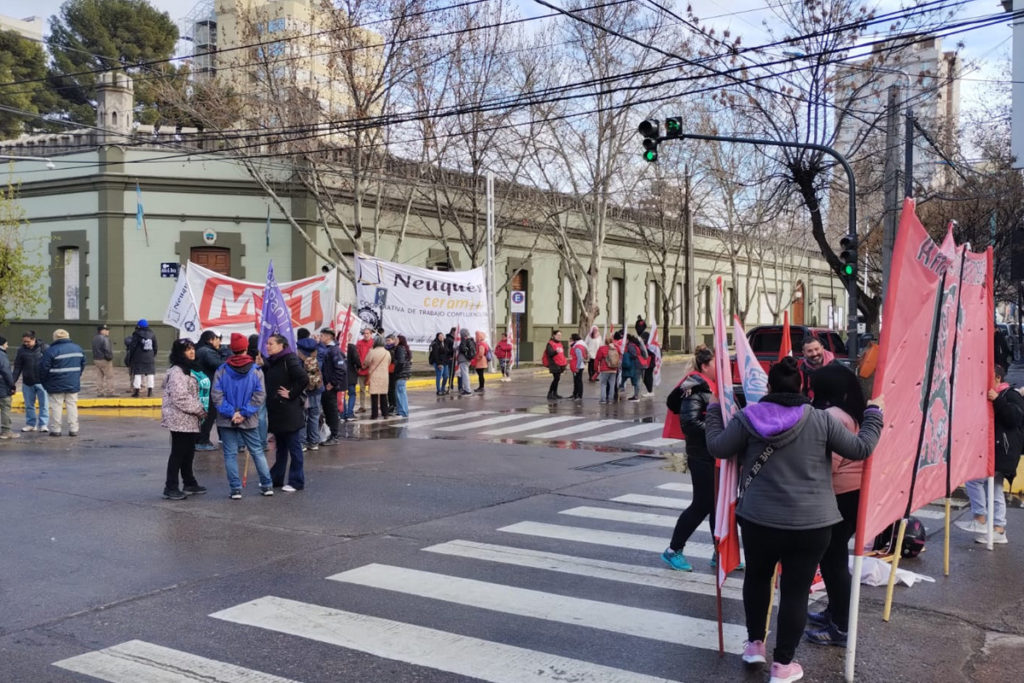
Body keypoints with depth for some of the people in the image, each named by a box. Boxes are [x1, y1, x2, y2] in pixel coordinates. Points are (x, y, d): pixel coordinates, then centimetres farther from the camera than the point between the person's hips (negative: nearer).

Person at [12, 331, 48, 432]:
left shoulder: (44, 348, -5)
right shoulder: (21, 350, 2)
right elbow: (17, 367, 6)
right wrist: (13, 381, 0)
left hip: (42, 382, -3)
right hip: (27, 382, 3)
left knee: (44, 404, -2)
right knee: (29, 405, 10)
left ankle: (43, 424, 3)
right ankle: (31, 424, 19)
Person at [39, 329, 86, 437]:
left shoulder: (51, 350, -11)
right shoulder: (77, 348, 7)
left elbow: (44, 368, -10)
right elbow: (83, 364, 14)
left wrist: (44, 382, 3)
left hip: (56, 384, -4)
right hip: (73, 383, 4)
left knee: (56, 406, 3)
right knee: (72, 405, 8)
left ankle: (55, 429, 5)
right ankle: (73, 429, 7)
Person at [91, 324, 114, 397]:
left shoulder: (95, 339, 13)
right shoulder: (104, 339, -17)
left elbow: (94, 350, 17)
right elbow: (107, 350, -23)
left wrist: (94, 360, 18)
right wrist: (110, 358, -12)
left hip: (96, 360, 9)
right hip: (104, 360, -9)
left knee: (101, 377, 16)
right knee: (109, 377, -2)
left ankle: (100, 392, 15)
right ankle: (109, 392, -3)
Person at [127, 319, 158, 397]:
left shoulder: (137, 334, -6)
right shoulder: (152, 334, 7)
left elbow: (132, 347, -5)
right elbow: (155, 347, 12)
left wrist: (129, 357, 3)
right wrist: (153, 355, 21)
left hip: (138, 358, -3)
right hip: (150, 358, 3)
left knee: (137, 374, 1)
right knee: (150, 373, 8)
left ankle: (136, 391, 0)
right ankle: (150, 391, 7)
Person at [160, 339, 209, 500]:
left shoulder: (191, 369, 15)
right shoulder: (176, 372, -16)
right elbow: (180, 398, -23)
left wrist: (200, 410, 12)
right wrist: (200, 410, -17)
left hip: (191, 420, 9)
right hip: (181, 420, -9)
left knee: (189, 453, 16)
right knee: (178, 453, -4)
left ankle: (190, 484, 26)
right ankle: (170, 488, 3)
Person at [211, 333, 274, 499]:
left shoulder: (222, 370, -5)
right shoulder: (256, 371, -5)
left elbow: (216, 396, -11)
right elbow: (260, 396, -11)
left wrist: (231, 412, -11)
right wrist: (244, 413, -10)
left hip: (226, 421, -1)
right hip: (249, 421, 1)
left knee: (230, 454, 6)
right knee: (257, 451, 12)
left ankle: (236, 489, 4)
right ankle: (267, 485, 15)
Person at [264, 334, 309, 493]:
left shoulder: (290, 360, -13)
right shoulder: (270, 362, 13)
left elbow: (304, 379, -24)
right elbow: (267, 384, 25)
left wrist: (291, 394, -17)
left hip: (290, 413, -9)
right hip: (276, 412, 9)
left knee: (294, 447, 0)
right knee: (280, 448, 17)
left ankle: (296, 482, 7)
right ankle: (275, 478, 26)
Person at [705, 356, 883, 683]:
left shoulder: (748, 417, -5)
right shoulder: (821, 420, -6)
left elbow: (718, 448, 4)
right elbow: (861, 448, 0)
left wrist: (713, 412, 20)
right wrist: (874, 413, 16)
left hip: (759, 519, 1)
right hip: (812, 523, -1)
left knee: (757, 576, 25)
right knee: (796, 591, 8)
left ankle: (755, 644, 34)